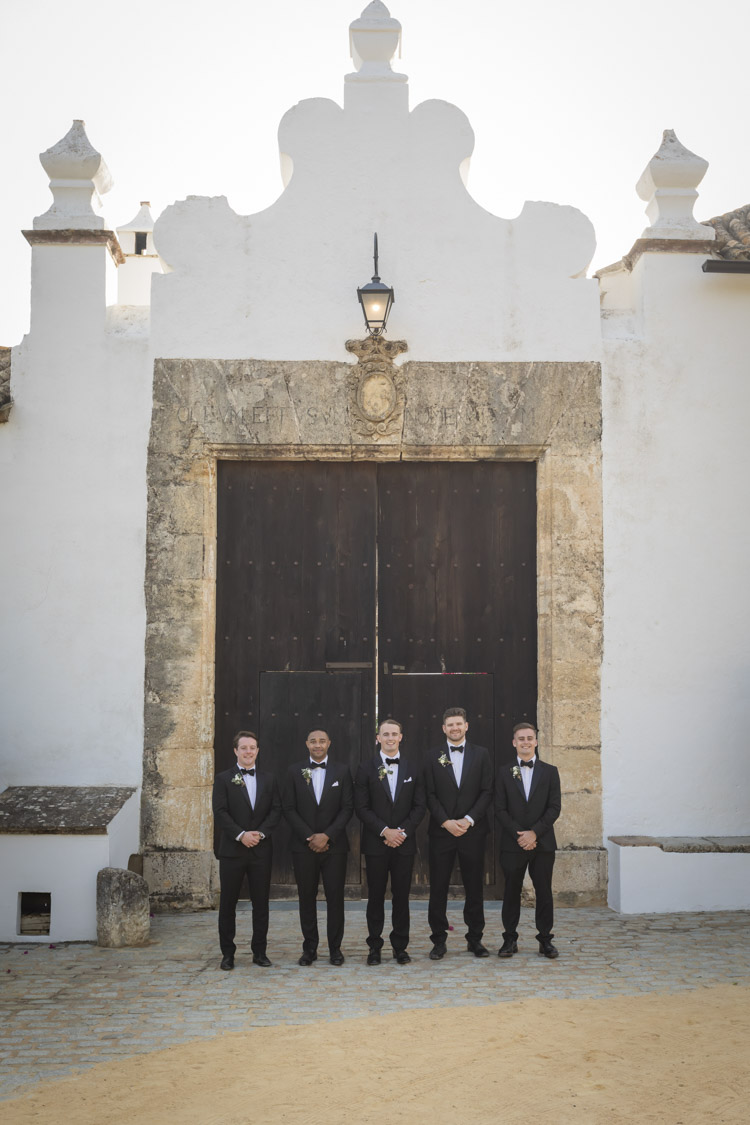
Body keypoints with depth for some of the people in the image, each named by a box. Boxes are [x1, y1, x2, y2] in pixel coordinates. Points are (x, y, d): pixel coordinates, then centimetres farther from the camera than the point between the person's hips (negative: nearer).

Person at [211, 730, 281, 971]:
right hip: (232, 850, -2)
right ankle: (227, 953, 11)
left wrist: (260, 833, -11)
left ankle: (259, 951, 14)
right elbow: (220, 813, -6)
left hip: (261, 850, 2)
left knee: (261, 903, 5)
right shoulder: (223, 779, 3)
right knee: (228, 904, 3)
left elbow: (276, 810, 4)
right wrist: (241, 835, -16)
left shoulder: (268, 779, 11)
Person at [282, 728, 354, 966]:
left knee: (335, 897, 1)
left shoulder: (341, 772, 4)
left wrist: (327, 835, -11)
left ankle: (335, 948, 10)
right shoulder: (295, 771, 4)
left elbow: (347, 808, 0)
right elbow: (288, 808, 1)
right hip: (303, 846, 0)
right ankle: (309, 948, 14)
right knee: (307, 897, 5)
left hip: (334, 845, 0)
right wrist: (309, 836, -9)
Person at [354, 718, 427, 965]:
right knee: (376, 896, 3)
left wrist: (403, 831, -8)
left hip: (404, 843, 1)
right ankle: (375, 947, 12)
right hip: (375, 843, -1)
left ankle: (400, 947, 13)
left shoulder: (412, 769, 8)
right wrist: (385, 831, -13)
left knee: (402, 897, 4)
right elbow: (361, 807, -3)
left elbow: (420, 806, 5)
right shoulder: (366, 769, 2)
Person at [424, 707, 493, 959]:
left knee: (474, 887, 5)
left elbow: (487, 792, 1)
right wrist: (447, 822, -11)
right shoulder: (433, 757, 5)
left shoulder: (481, 754, 6)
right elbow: (430, 795, 1)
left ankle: (475, 939, 15)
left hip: (472, 831, 0)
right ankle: (438, 940, 9)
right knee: (438, 888, 1)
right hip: (441, 832, 0)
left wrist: (469, 820, -10)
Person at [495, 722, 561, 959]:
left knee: (543, 891, 3)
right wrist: (519, 834, -11)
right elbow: (500, 809, 0)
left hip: (543, 842, 0)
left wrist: (534, 832, -12)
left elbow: (554, 808, 0)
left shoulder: (549, 772, 6)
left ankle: (545, 939, 13)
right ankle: (510, 939, 13)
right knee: (511, 891, 4)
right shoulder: (504, 772, 4)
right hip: (512, 843, 0)